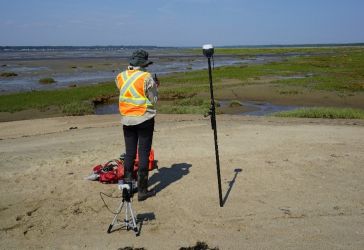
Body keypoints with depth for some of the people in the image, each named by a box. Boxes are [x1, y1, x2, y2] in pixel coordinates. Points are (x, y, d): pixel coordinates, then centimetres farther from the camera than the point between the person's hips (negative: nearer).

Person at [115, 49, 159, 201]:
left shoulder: (120, 77, 2)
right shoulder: (146, 77, -12)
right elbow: (153, 100, -8)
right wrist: (155, 86, 9)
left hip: (126, 119, 5)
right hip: (144, 119, -4)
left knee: (129, 152, 14)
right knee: (144, 154, 1)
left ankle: (127, 184, 22)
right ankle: (142, 190, 6)